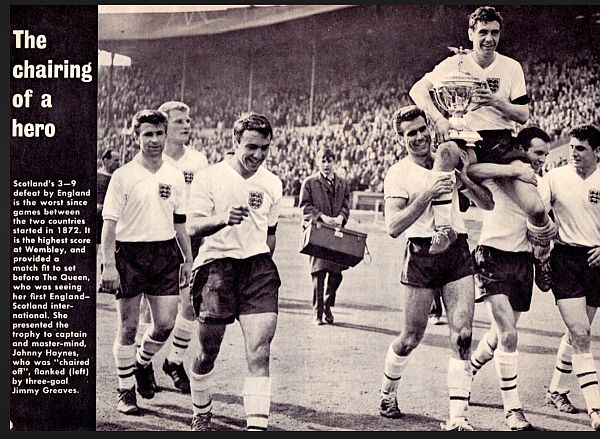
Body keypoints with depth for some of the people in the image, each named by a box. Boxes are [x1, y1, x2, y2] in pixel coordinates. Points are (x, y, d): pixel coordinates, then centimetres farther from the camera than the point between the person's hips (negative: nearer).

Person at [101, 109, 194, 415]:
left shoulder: (174, 177, 8)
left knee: (165, 324, 0)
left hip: (165, 253, 4)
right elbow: (109, 223, -7)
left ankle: (143, 363, 30)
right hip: (130, 254, -4)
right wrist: (108, 265, -14)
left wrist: (188, 259, 14)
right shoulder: (123, 176, -6)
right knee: (128, 327, 2)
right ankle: (126, 391, 15)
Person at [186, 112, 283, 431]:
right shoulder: (209, 177, -2)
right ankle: (201, 412, 31)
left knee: (259, 351, -10)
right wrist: (223, 219, -26)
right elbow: (193, 227, -8)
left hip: (258, 266, 3)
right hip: (216, 262, -2)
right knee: (208, 351, 7)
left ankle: (257, 426, -12)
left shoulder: (272, 184, 12)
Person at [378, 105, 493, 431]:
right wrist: (427, 194, -23)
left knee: (462, 336, -8)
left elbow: (487, 204, 11)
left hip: (458, 251, 3)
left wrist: (465, 180, -7)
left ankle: (458, 417, -7)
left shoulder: (449, 158, 11)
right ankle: (387, 392, 32)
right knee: (412, 337, 3)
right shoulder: (398, 174, -2)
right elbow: (393, 227, -15)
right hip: (422, 254, -3)